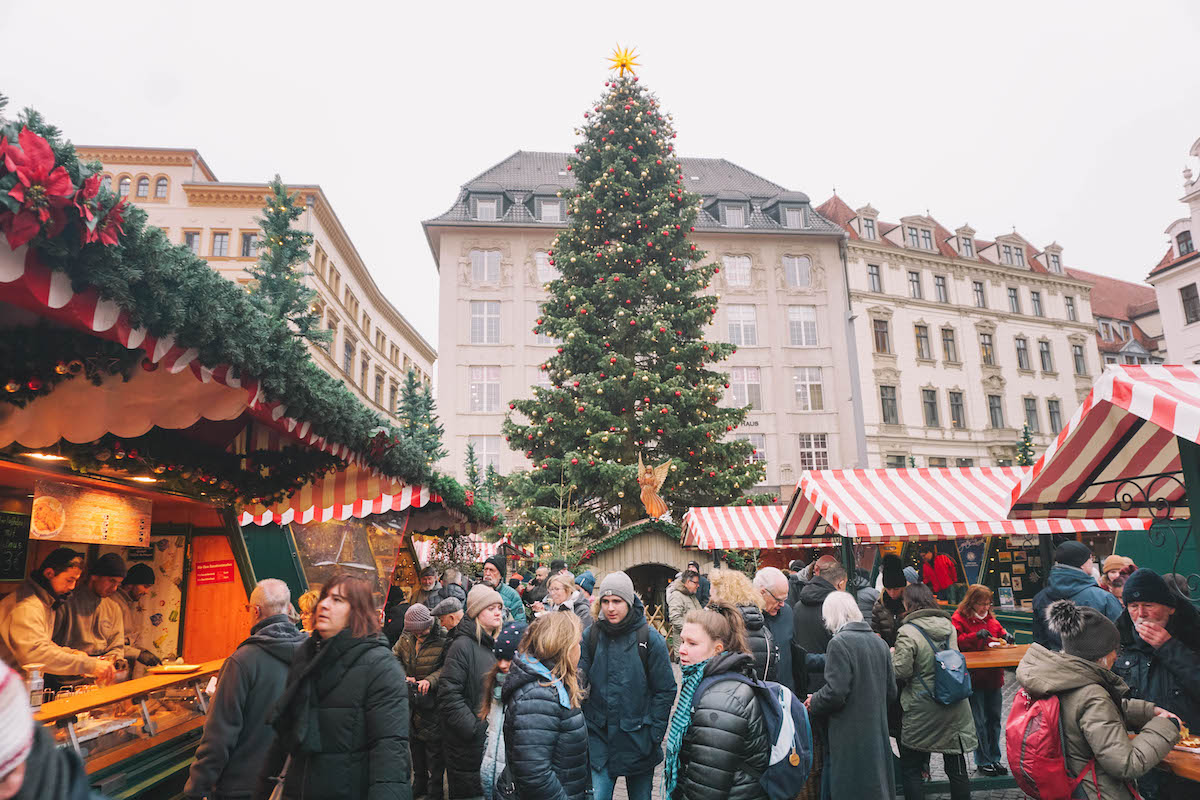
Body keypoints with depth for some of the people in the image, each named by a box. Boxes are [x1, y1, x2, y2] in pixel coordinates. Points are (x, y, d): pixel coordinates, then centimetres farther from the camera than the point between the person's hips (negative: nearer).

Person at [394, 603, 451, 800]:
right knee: (414, 742, 19)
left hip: (432, 701, -6)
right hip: (410, 699, 6)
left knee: (434, 746, 3)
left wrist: (430, 680, -29)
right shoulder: (405, 638, -1)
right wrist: (403, 677, -10)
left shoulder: (442, 640, -18)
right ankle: (420, 783, 38)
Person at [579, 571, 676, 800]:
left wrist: (654, 736, -7)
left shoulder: (650, 639, -10)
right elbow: (580, 677, 3)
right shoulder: (591, 635, -3)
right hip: (599, 736, 1)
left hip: (638, 737, -1)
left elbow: (665, 691, -6)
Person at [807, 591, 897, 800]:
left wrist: (814, 703, -2)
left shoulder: (839, 643, -15)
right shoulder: (879, 642, 8)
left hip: (851, 737, -7)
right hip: (878, 733, 7)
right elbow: (891, 691, 13)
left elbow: (835, 692, -20)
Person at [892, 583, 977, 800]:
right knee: (956, 768, 16)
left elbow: (901, 671, -18)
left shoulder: (908, 632, -17)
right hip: (955, 709, 6)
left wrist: (892, 655, 1)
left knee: (910, 769, 8)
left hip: (922, 712, -6)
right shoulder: (949, 625, 3)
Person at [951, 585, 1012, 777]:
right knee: (979, 722, 1)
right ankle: (983, 761, 12)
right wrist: (976, 635, -29)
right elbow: (956, 642, -19)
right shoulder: (959, 619, -8)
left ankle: (994, 758, 25)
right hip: (974, 678, -6)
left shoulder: (990, 619, 13)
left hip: (994, 677, 6)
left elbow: (1000, 632, 26)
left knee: (995, 719, 13)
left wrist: (1005, 636, 4)